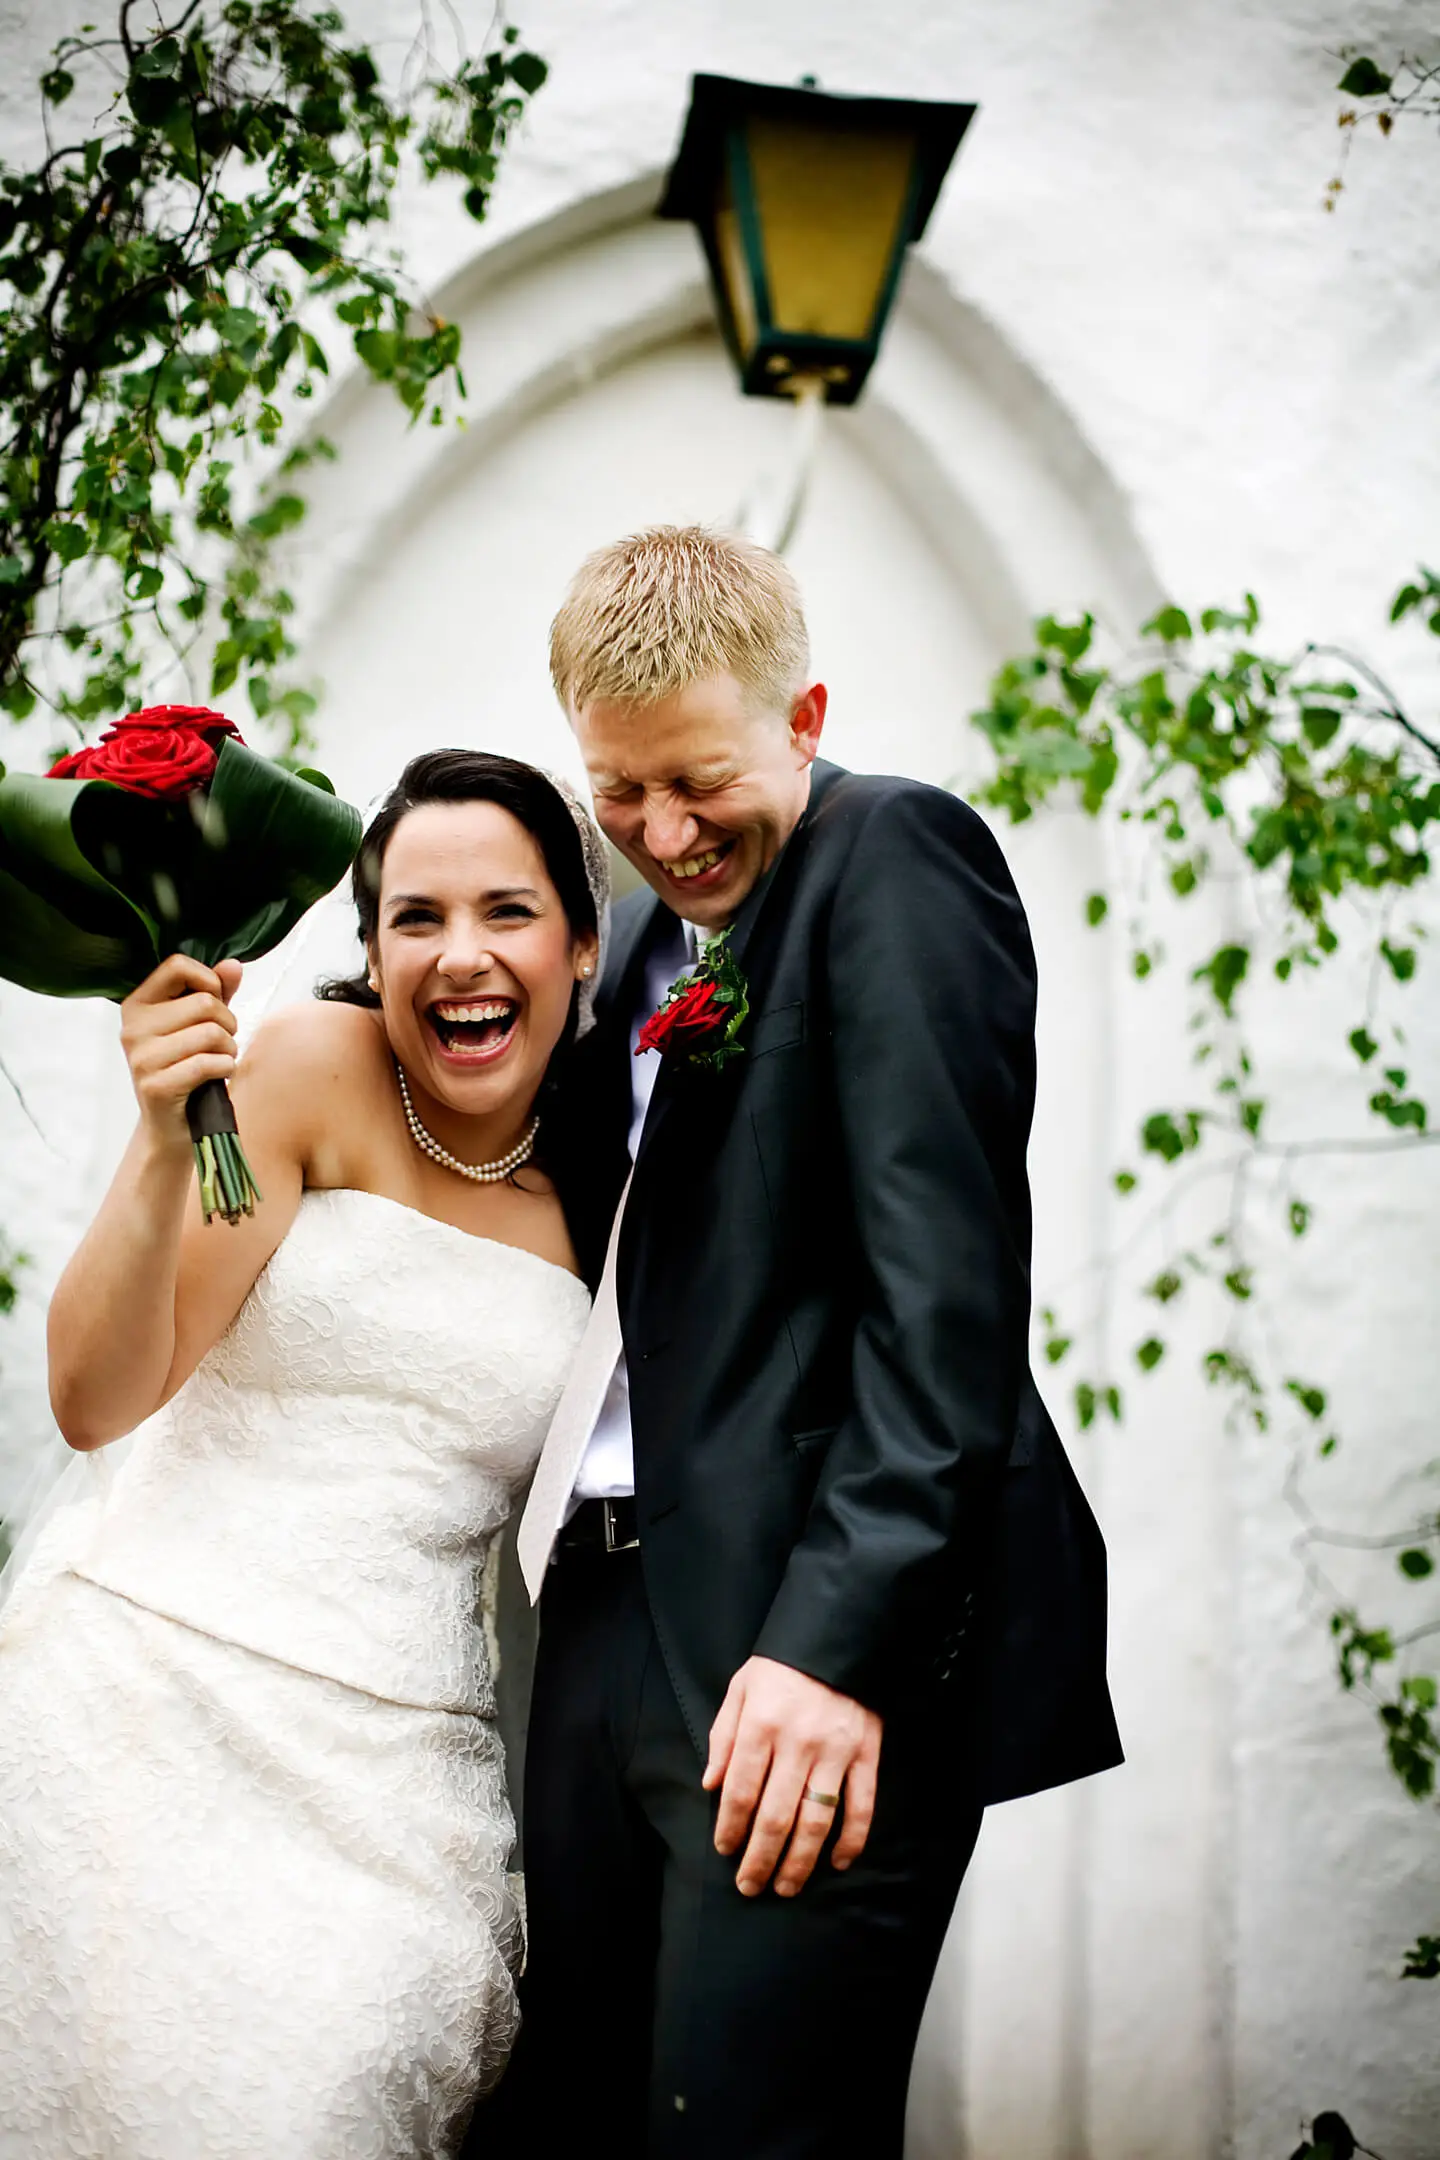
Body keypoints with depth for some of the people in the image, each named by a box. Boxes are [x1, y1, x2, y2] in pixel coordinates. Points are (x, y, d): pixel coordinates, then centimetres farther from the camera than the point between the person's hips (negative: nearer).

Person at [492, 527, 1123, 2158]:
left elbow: (945, 1275, -16)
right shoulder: (647, 937, 20)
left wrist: (843, 1637, -22)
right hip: (612, 1615, 8)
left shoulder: (894, 857, -6)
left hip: (811, 1638, -8)